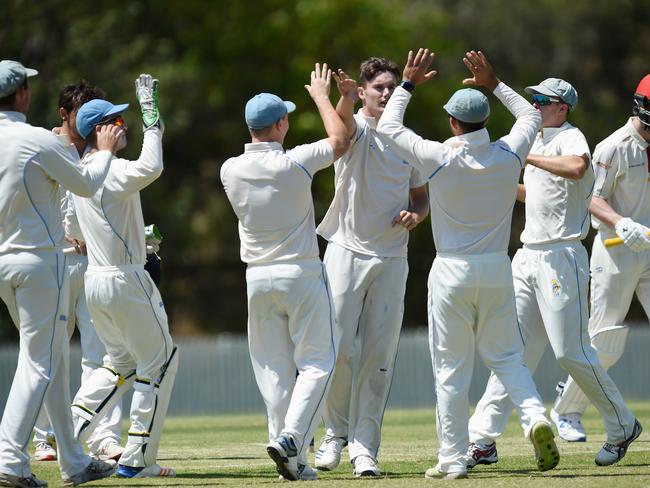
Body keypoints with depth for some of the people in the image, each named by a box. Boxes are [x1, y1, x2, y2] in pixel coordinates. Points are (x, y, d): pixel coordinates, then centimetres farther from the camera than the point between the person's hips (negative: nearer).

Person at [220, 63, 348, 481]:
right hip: (301, 273, -4)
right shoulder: (294, 164, -15)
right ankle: (291, 438, -16)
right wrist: (321, 97, 14)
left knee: (274, 368, 8)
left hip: (258, 278, 4)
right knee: (316, 361, 3)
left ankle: (293, 461, 6)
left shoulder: (231, 170, -3)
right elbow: (340, 140, 1)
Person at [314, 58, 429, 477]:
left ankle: (364, 446, 4)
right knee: (339, 348, -4)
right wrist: (347, 96, -52)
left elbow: (421, 195, 20)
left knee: (379, 355, 0)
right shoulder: (355, 131, -2)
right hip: (347, 251, -3)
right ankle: (337, 432, 14)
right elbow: (343, 120, -28)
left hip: (392, 258, 3)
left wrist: (416, 215, -5)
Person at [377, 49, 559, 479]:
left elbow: (388, 127, 1)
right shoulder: (509, 154, -5)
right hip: (498, 270, 3)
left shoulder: (440, 159, -13)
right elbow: (532, 115, 17)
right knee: (506, 356, 14)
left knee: (451, 368, 4)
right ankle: (535, 416, -13)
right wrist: (494, 84, 20)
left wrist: (408, 84, 11)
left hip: (453, 272, -3)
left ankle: (453, 459, 5)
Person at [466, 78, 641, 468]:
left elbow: (576, 168, -35)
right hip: (529, 257, 8)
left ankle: (623, 427, 11)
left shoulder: (570, 137, -11)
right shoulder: (538, 140, 17)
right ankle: (483, 440, 1)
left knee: (571, 351, -6)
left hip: (561, 257, -8)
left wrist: (526, 158, -29)